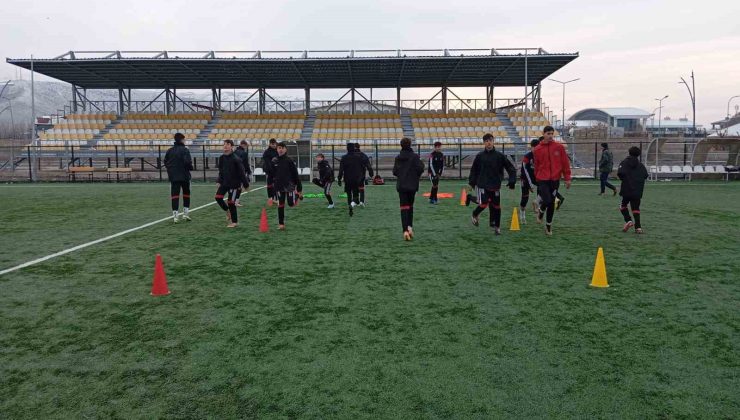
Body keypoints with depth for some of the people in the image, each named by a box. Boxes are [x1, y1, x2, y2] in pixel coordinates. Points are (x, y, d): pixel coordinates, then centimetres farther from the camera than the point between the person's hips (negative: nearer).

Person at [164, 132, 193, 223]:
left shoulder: (169, 150, 6)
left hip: (173, 177, 4)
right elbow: (188, 162, -19)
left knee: (174, 195, 2)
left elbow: (165, 162, 9)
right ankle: (185, 213, 13)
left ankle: (175, 215, -4)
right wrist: (191, 167, 0)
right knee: (186, 194, 13)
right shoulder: (185, 150, -11)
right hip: (184, 176, -3)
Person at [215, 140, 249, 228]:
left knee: (231, 202, -3)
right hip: (224, 182, 6)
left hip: (233, 183, -6)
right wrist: (220, 181, 11)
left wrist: (245, 184, -12)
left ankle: (235, 222, 13)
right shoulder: (222, 158, 4)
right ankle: (228, 211, 23)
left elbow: (241, 172, -14)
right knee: (218, 197, -4)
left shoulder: (235, 159, -16)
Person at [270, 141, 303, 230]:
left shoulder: (290, 161, -6)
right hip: (279, 187, 3)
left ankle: (296, 195, 25)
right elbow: (271, 175, 11)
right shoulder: (274, 161, 1)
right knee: (280, 205, 4)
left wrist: (299, 188, -5)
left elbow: (295, 174, -5)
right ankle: (281, 224, 14)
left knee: (291, 203, -8)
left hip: (289, 185, -2)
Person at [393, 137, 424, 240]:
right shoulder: (415, 156, -8)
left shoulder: (398, 158, 0)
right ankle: (410, 226, 8)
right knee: (410, 206, 17)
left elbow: (395, 172, 2)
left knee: (404, 207, 0)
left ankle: (405, 230, -12)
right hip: (412, 185, -1)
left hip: (401, 186, 1)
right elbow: (420, 169, -14)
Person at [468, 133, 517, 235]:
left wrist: (512, 180, -6)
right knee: (483, 204, -14)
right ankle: (474, 215, 17)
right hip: (482, 185, -1)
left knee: (496, 206, 4)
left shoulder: (500, 155, -1)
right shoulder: (480, 156, 0)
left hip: (496, 186, 1)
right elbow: (474, 170, 10)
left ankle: (496, 226, 19)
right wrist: (472, 182, 6)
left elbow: (510, 167, 2)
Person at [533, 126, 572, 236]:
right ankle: (541, 212, 20)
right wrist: (537, 179, 10)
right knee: (547, 201, -15)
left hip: (555, 180, 1)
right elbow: (536, 165, 7)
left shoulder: (559, 147, 1)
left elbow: (565, 163, 2)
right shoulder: (537, 149, 0)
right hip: (542, 180, -1)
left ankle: (548, 226, 23)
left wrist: (567, 178, 0)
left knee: (552, 203, 7)